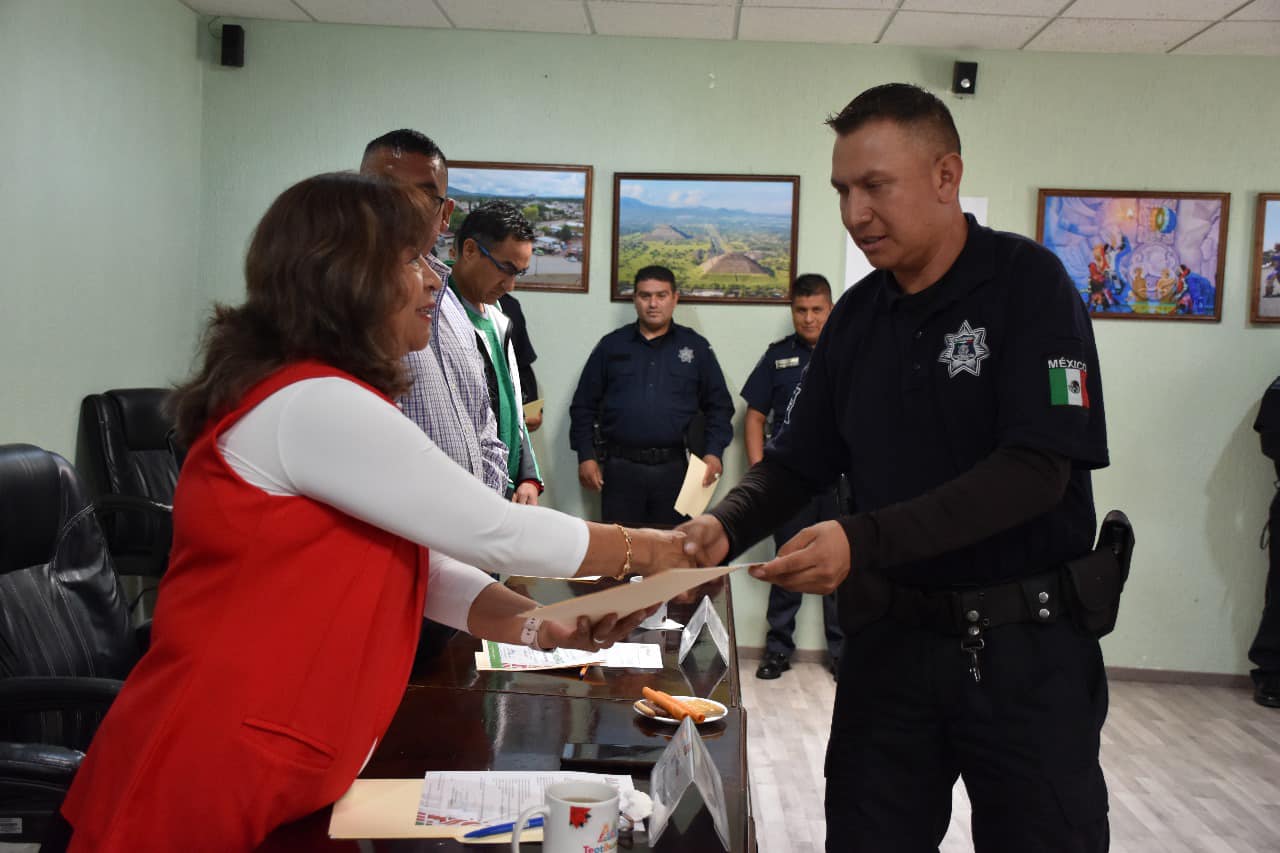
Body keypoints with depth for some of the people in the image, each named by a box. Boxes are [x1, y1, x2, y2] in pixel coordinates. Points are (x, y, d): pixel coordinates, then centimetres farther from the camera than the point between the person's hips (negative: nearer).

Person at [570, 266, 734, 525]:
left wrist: (714, 452, -2)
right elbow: (584, 406, 10)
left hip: (673, 469, 0)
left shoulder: (696, 347, 9)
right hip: (620, 468, 0)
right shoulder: (612, 345, 9)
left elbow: (719, 406, 10)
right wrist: (586, 456, 2)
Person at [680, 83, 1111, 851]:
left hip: (1028, 644, -4)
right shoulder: (857, 315, 6)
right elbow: (797, 462, 9)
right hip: (893, 638, 5)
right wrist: (726, 528, -12)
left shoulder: (1029, 285, -10)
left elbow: (1036, 468, -21)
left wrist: (865, 541, -29)